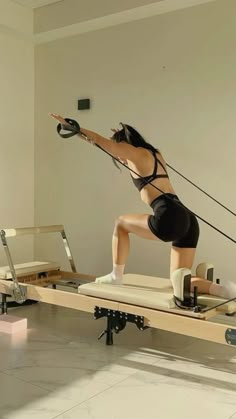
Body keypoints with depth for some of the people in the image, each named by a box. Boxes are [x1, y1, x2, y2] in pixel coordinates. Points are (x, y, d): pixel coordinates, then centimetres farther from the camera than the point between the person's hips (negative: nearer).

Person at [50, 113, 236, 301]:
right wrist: (122, 132, 63)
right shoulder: (154, 153, 25)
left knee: (121, 223, 17)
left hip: (169, 220, -8)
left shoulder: (137, 153, 4)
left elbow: (98, 140, 11)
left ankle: (116, 276, 24)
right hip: (188, 220, 9)